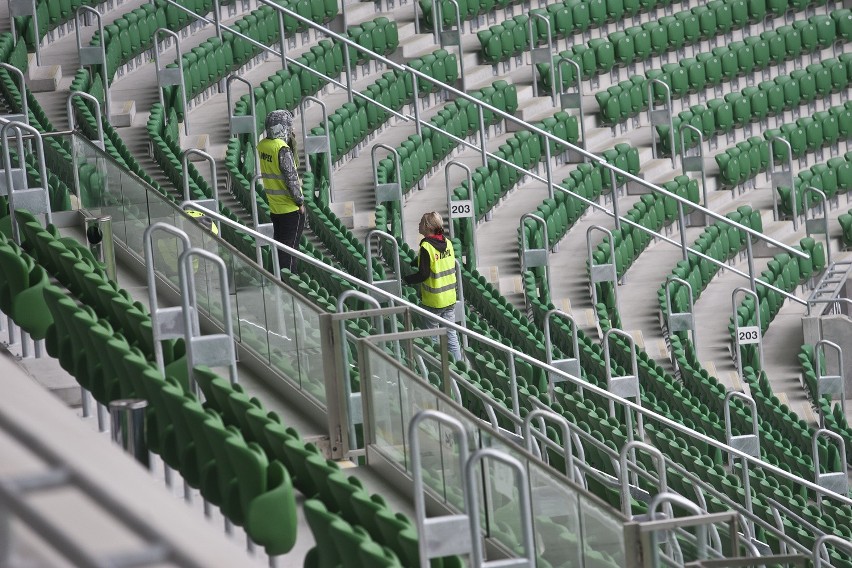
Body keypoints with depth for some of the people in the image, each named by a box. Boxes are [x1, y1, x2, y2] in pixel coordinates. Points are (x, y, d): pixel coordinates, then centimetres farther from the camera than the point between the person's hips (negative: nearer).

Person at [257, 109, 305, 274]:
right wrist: (300, 201, -10)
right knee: (290, 248, 0)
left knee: (279, 245, 17)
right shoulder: (283, 149, -21)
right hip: (291, 209, -7)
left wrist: (291, 143, 4)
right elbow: (291, 178, -21)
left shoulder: (262, 145, 3)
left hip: (274, 207, 7)